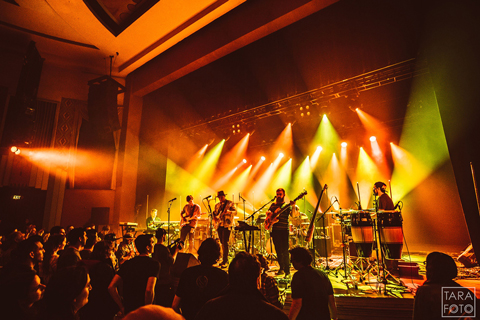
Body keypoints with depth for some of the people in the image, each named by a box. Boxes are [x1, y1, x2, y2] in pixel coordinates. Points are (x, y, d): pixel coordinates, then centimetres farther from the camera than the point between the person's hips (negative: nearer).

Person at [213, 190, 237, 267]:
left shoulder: (230, 203, 1)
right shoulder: (217, 205, 17)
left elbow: (235, 211, -8)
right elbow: (214, 213, 19)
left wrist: (228, 211, -27)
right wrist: (214, 217, -3)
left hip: (227, 225, -6)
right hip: (219, 225, 6)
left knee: (225, 242, -11)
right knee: (222, 243, 11)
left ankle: (225, 261, -6)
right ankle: (225, 259, 23)